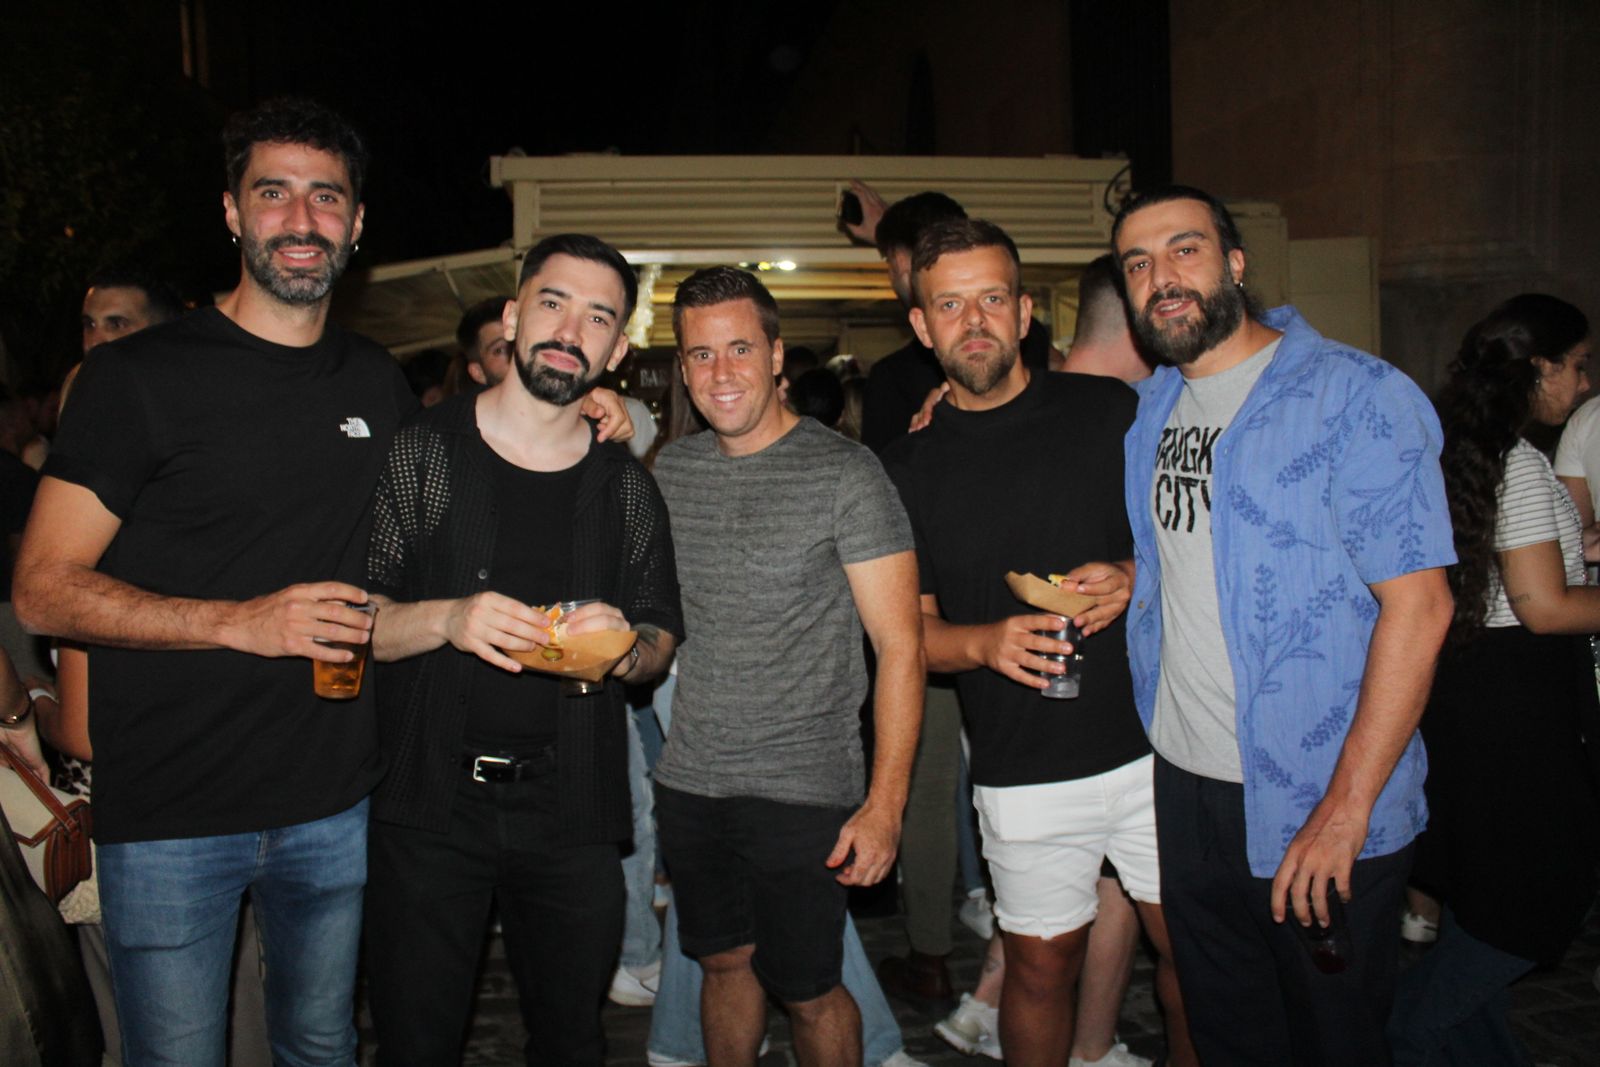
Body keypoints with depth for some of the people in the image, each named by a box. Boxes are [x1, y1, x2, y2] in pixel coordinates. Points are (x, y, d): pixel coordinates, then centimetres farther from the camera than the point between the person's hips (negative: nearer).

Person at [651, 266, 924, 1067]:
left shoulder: (844, 474, -11)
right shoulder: (671, 469, 5)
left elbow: (900, 644, -12)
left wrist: (885, 802, -17)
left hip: (801, 789, -4)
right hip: (688, 781, 5)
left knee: (807, 993, 7)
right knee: (723, 962, 19)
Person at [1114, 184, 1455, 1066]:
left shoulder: (1355, 396, -12)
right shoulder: (1149, 407, 7)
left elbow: (1417, 606, -17)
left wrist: (1345, 811, -19)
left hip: (1317, 804, -5)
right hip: (1182, 784, 6)